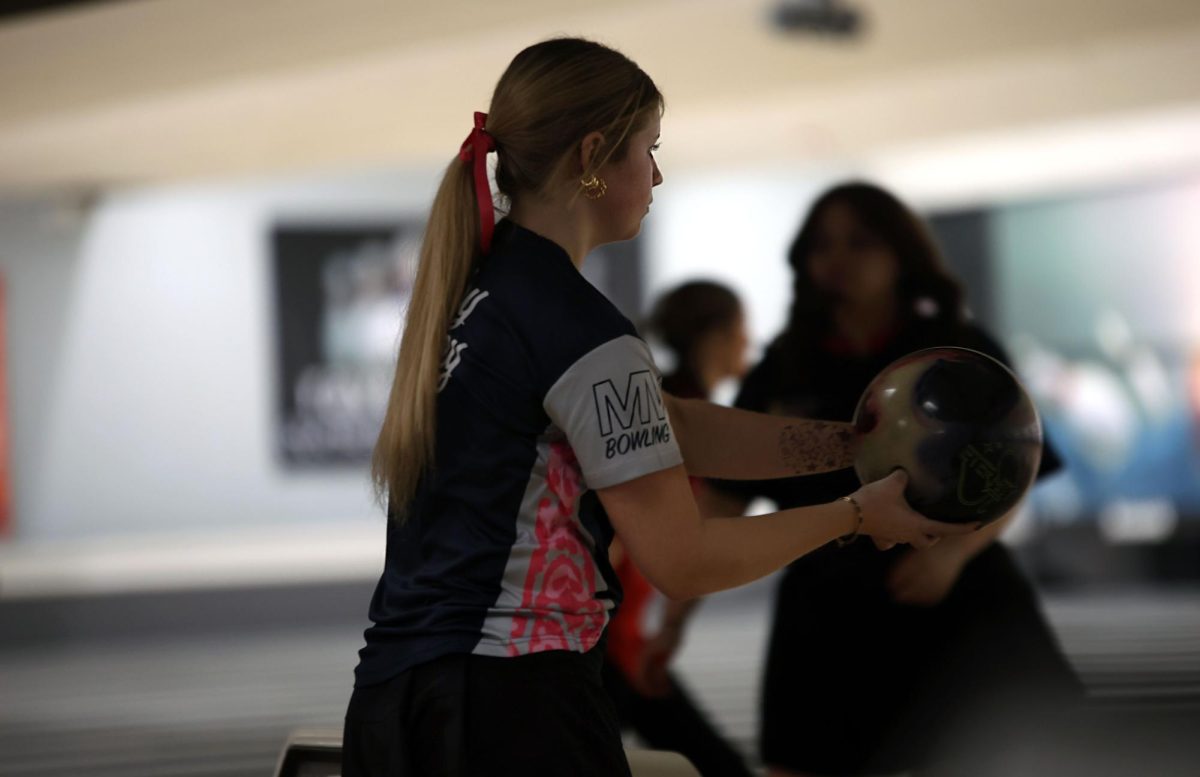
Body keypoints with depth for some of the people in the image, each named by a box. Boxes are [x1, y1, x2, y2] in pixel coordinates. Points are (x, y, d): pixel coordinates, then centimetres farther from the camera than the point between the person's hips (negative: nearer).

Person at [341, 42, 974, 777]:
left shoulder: (473, 289, 12)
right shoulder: (578, 330, -15)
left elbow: (670, 428, 15)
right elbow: (684, 559, -12)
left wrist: (851, 445, 11)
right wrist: (856, 514, 0)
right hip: (504, 712, -9)